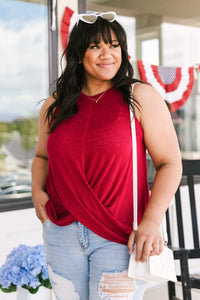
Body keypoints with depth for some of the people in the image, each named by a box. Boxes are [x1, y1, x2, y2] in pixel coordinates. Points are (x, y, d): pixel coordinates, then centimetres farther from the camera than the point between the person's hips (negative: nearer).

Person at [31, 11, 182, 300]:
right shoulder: (54, 106, 7)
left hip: (120, 237, -3)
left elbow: (169, 163, -6)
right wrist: (37, 190, 0)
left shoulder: (141, 97, -4)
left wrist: (151, 221, -15)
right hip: (62, 232, 4)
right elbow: (42, 157, 20)